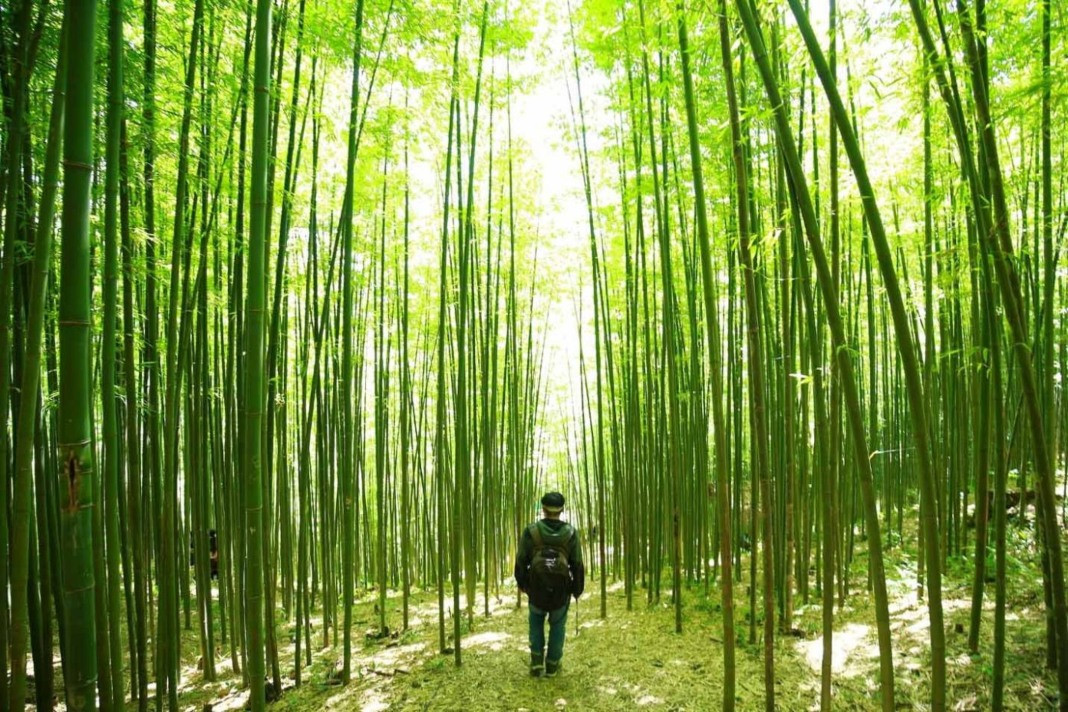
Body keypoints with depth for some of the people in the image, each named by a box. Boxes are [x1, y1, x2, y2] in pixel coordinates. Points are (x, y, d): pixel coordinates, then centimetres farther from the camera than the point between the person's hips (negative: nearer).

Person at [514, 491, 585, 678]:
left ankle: (537, 661, 17)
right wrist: (578, 589, 10)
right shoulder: (571, 533, -6)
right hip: (561, 592, 0)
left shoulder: (531, 531, -8)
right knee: (557, 626, 22)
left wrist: (521, 583, 14)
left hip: (536, 590, 0)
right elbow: (577, 564, -3)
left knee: (536, 620, 26)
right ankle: (552, 666, 25)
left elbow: (521, 561, -3)